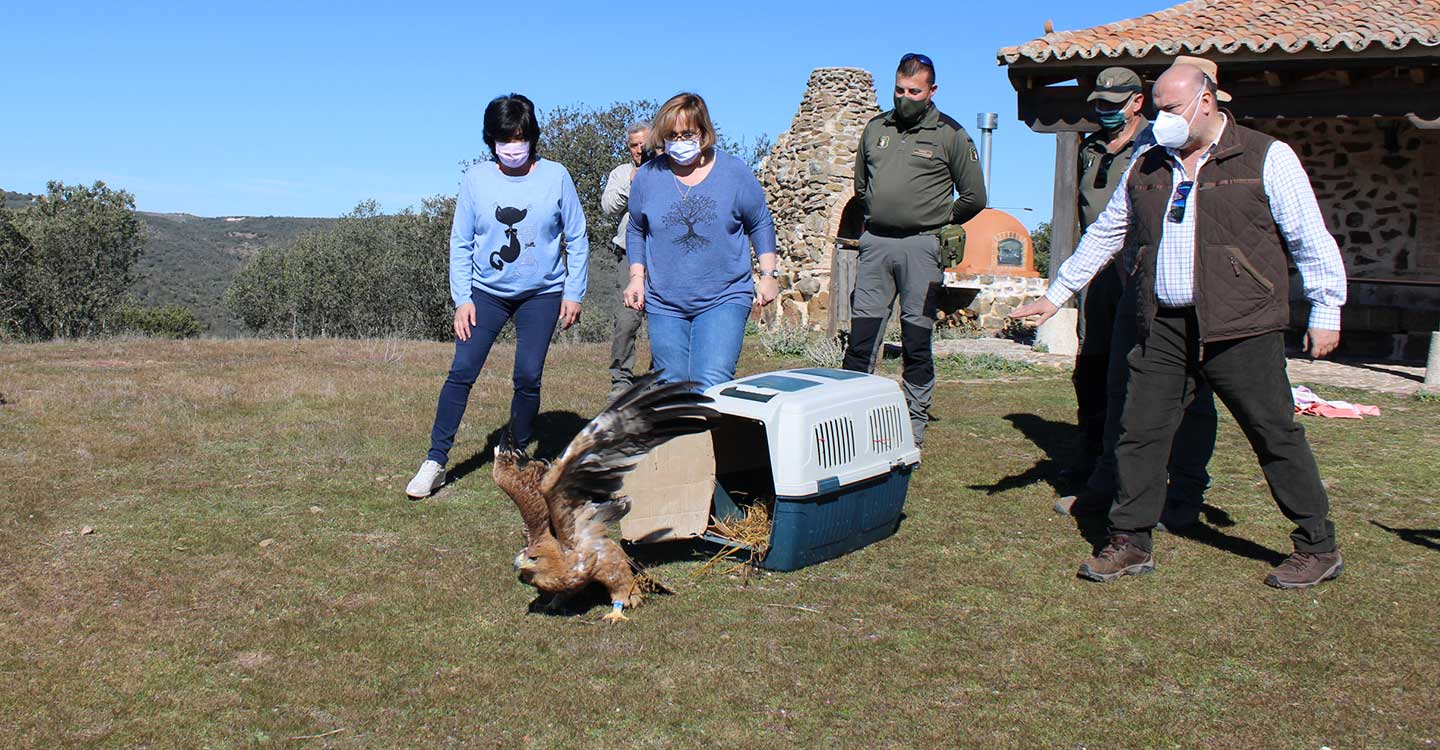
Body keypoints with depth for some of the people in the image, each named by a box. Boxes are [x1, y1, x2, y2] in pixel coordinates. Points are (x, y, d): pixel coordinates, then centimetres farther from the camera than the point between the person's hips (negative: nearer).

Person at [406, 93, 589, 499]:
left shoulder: (556, 177, -6)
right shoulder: (476, 179, -4)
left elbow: (577, 239, 1)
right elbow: (460, 243, 1)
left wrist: (574, 293, -2)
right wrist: (462, 298, -5)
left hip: (542, 294, 0)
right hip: (487, 292, 1)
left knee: (528, 376, -3)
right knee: (462, 371, -7)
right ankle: (435, 461, -1)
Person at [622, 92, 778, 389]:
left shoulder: (734, 172, -1)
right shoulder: (647, 176, 3)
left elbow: (760, 225, 9)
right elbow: (636, 231, 16)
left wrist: (769, 274, 2)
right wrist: (637, 277, 6)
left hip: (724, 299, -2)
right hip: (664, 304, 3)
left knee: (712, 384, -19)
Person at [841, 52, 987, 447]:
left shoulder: (950, 134, 1)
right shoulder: (876, 128, 12)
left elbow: (974, 197, 5)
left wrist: (936, 223, 8)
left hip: (920, 245, -3)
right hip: (875, 242, 4)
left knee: (917, 337, 1)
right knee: (861, 333, 3)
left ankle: (915, 419, 9)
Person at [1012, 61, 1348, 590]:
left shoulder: (1267, 158, 0)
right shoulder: (1146, 169, 14)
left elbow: (1311, 241, 1)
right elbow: (1104, 235, 21)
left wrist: (1325, 312, -2)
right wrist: (1055, 294, 19)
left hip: (1240, 328, -4)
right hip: (1164, 328, 5)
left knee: (1276, 436, 3)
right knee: (1139, 431, 3)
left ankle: (1318, 549, 18)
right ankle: (1130, 543, 16)